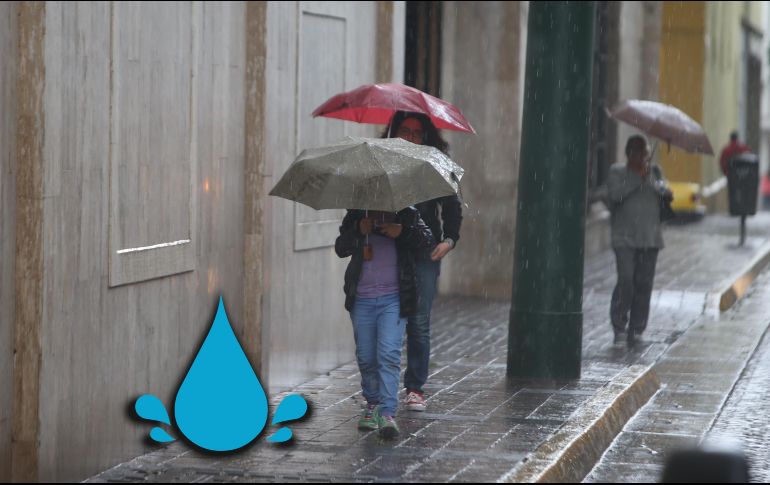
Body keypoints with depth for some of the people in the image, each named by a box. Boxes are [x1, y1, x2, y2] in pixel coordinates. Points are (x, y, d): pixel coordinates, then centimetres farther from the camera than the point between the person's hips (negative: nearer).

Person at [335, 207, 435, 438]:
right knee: (366, 357, 9)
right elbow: (340, 249, -1)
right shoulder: (355, 216, 4)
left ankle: (387, 413, -17)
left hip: (393, 300, -2)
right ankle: (372, 404, 28)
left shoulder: (406, 215, 1)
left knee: (389, 355, -14)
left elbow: (428, 243, -3)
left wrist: (403, 233, -19)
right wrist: (358, 232, -18)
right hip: (361, 300, 3)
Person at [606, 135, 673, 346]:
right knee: (626, 280, -14)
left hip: (650, 238, 3)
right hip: (624, 237, -3)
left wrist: (650, 180, -14)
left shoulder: (655, 172, 12)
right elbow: (615, 195, -14)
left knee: (644, 283, 1)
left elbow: (666, 194, 1)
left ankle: (636, 329, 7)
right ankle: (619, 326, -4)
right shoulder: (617, 172, 2)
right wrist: (637, 179, -14)